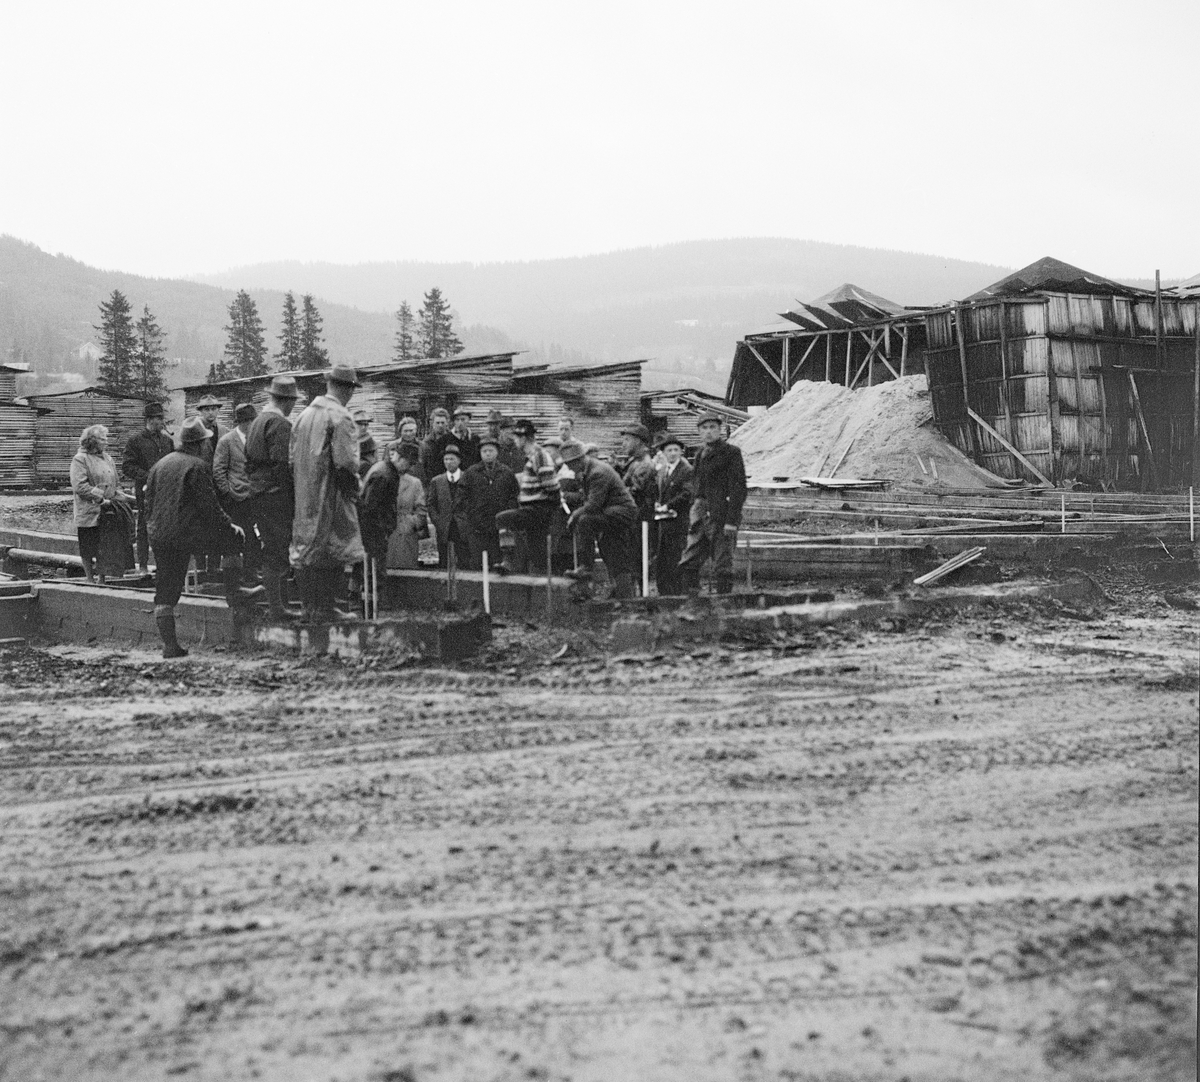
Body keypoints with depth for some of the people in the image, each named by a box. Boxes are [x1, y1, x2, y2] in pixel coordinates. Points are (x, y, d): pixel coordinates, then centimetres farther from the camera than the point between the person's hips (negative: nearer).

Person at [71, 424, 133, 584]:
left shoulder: (108, 459, 16)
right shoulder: (80, 459, -7)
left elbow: (116, 483, 21)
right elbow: (80, 486, -16)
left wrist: (118, 496, 1)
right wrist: (101, 498, -18)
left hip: (108, 513, 6)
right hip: (89, 513, -6)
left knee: (106, 549, 7)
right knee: (88, 550, 2)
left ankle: (102, 580, 15)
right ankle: (90, 580, 11)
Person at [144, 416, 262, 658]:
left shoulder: (159, 465, 16)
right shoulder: (197, 466, -6)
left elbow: (149, 504, 18)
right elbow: (209, 506, -12)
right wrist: (229, 525, -1)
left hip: (159, 536, 7)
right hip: (188, 533, -7)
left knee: (165, 592, 7)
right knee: (232, 538, 11)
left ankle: (169, 644, 7)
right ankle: (234, 593, 11)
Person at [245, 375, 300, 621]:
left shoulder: (255, 423, 16)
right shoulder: (280, 424, -14)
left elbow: (248, 462, 19)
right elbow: (283, 464, -19)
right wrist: (294, 497, -14)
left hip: (256, 495, 9)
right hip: (276, 496, -9)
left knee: (271, 552, 15)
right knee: (277, 553, -6)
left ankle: (275, 603, 19)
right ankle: (277, 607, -4)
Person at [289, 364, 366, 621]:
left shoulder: (305, 414, 10)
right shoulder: (340, 417, -13)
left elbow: (293, 457, 13)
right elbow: (346, 461, -19)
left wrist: (302, 486, 18)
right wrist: (354, 484, -2)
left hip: (304, 496, 7)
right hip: (331, 494, -7)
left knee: (306, 550, 10)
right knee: (332, 552, -2)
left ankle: (309, 606, 15)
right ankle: (325, 608, -2)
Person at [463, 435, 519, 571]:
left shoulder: (507, 473, 9)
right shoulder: (471, 473, 9)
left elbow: (514, 496, 8)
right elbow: (466, 498, 9)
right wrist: (472, 518, -1)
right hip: (478, 528, 0)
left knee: (498, 563, -2)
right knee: (477, 564, -4)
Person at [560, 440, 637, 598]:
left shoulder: (598, 472, -20)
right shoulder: (584, 473, 12)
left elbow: (593, 505, -26)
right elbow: (588, 501, 17)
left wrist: (575, 516, -16)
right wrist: (576, 514, 1)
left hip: (622, 512, -10)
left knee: (584, 520, -29)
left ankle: (585, 567, -26)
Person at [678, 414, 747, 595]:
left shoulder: (731, 453, -4)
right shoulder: (701, 455, 17)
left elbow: (738, 489, -10)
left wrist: (732, 521, -17)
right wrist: (692, 518, 14)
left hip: (722, 518, -7)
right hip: (700, 517, 7)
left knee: (722, 567, -4)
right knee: (688, 565, 3)